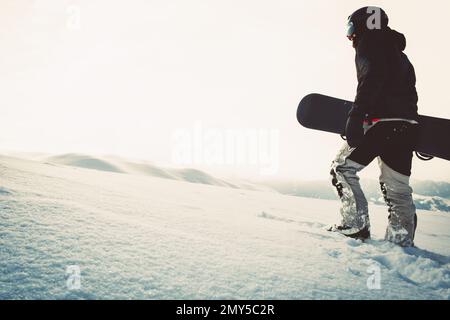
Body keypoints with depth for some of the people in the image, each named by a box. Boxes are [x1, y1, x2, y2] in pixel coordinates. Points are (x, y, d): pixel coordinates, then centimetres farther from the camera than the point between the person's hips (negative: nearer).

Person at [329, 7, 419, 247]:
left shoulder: (369, 43, 3)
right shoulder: (398, 52, 28)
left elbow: (372, 78, -16)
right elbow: (410, 93, 24)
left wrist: (356, 116, -22)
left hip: (381, 122, -8)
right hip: (407, 126, 8)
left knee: (342, 168, 3)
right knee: (398, 187, 8)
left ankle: (356, 226, -4)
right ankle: (402, 243, 5)